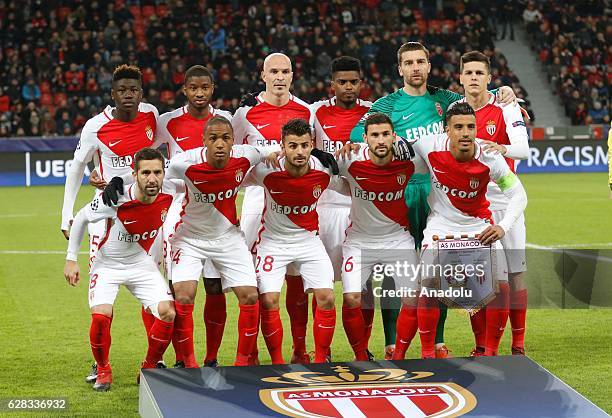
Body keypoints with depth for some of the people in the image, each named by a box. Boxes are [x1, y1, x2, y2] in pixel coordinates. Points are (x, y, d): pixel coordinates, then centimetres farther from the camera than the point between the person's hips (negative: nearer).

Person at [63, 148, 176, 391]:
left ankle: (150, 367, 8)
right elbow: (81, 218, -9)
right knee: (101, 316, -24)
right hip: (107, 264, -3)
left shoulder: (168, 199, -18)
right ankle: (103, 370, 3)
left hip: (142, 264, 3)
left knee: (168, 313, -16)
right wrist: (71, 259, -7)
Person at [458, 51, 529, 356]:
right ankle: (481, 347, 10)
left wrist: (502, 149, -41)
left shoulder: (505, 108, -6)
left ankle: (518, 345, 8)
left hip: (504, 201, -2)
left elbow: (523, 148, -22)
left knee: (514, 273, -2)